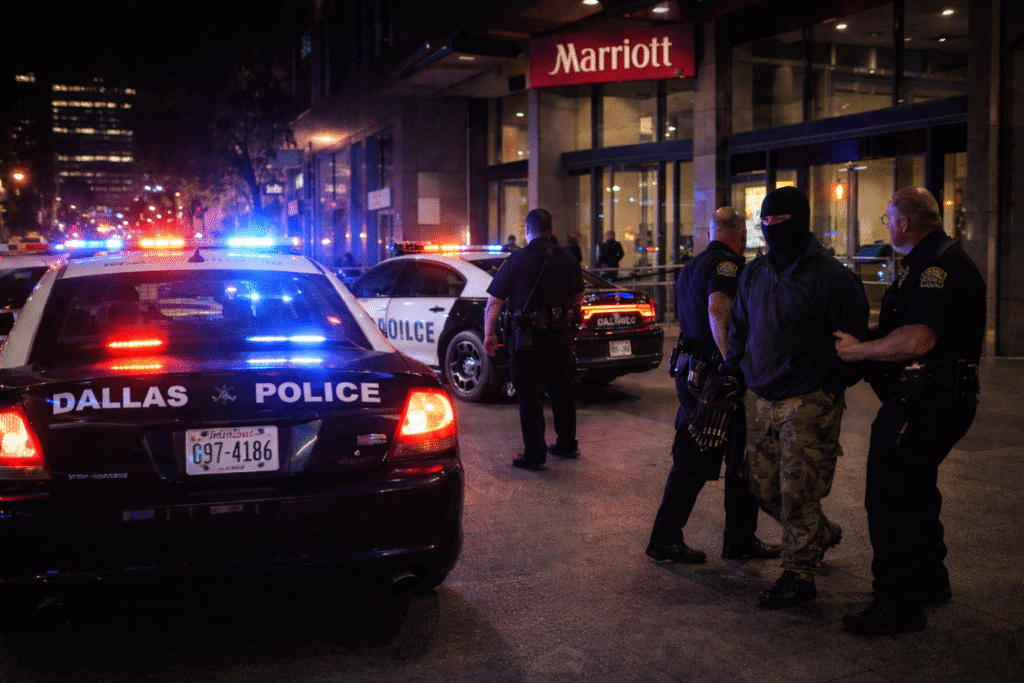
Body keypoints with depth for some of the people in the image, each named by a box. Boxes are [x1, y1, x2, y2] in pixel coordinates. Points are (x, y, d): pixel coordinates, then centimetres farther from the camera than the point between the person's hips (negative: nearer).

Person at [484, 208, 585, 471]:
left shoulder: (515, 261, -8)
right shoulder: (568, 260, 6)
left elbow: (494, 302, -8)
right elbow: (579, 297, 19)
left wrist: (489, 334, 2)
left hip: (528, 338, -5)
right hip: (562, 336, 5)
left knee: (530, 395, 0)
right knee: (562, 390, 17)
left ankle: (535, 455, 2)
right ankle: (567, 444, 29)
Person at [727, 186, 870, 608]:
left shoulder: (831, 277, -9)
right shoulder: (753, 273, 11)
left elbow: (853, 340, -6)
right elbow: (739, 330, 21)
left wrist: (832, 388, -10)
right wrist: (731, 372, 10)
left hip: (809, 403, -7)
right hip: (763, 400, 7)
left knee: (797, 491, -3)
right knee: (763, 485, 11)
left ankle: (799, 575, 11)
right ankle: (823, 534, 36)